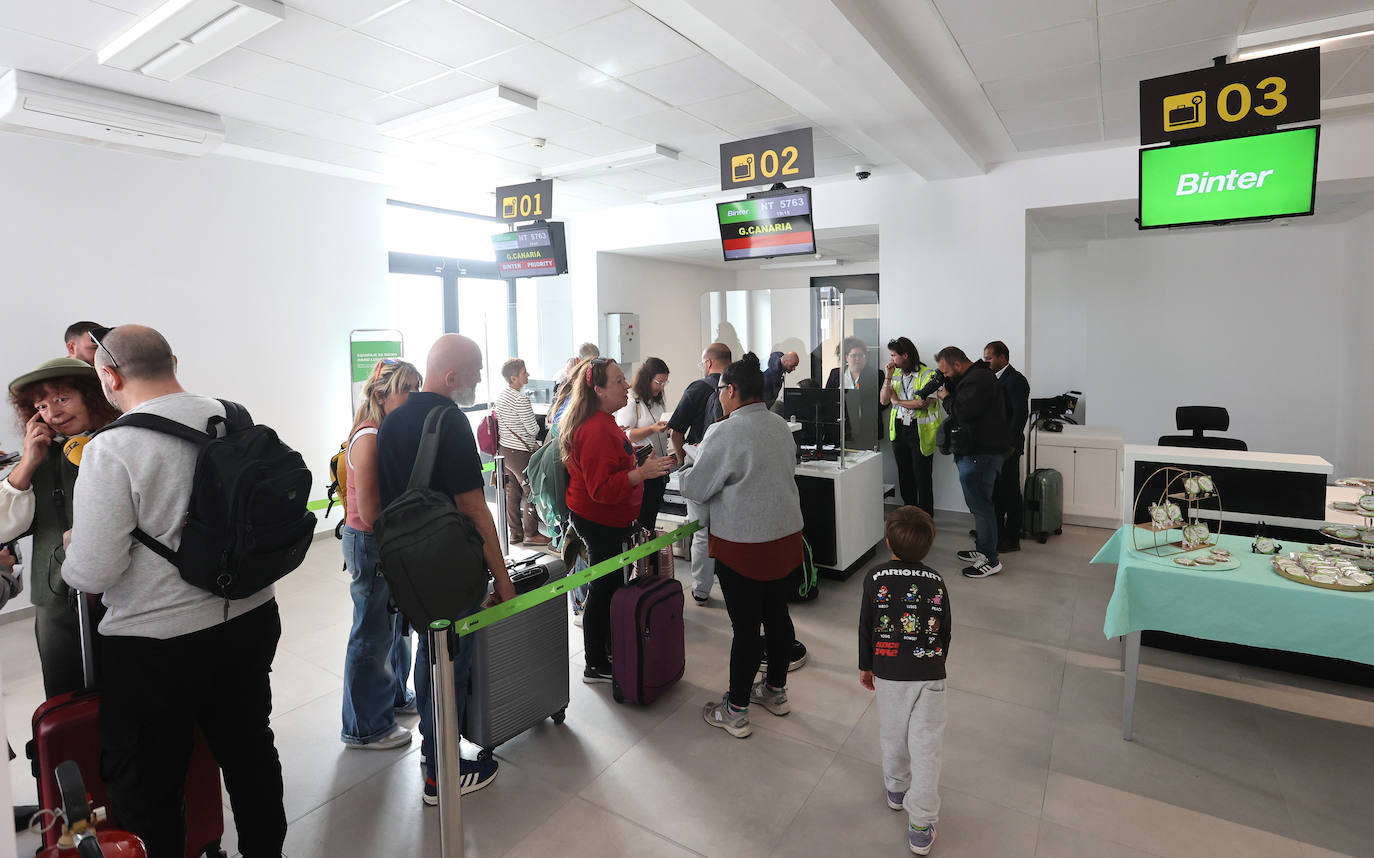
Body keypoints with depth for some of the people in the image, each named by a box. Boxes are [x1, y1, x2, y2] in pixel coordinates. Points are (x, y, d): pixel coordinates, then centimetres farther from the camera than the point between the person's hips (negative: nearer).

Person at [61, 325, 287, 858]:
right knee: (250, 753, 23)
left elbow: (92, 574, -17)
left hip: (156, 644, -5)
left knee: (146, 792, 16)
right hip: (251, 620, 6)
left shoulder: (111, 450, -19)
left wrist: (70, 549, 4)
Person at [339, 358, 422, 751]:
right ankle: (364, 729, 21)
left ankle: (394, 696, 43)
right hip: (370, 543, -9)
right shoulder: (369, 438, -22)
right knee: (372, 634, 4)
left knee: (396, 622, 23)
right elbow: (368, 512, -23)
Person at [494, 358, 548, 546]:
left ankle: (515, 532, 24)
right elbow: (533, 429, -18)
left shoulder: (500, 395, 8)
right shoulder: (520, 399, -20)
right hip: (521, 453, -9)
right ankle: (530, 534, 10)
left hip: (505, 448, 9)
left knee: (513, 492, 15)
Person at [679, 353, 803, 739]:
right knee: (777, 613, 19)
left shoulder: (725, 433, -18)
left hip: (743, 544, -7)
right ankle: (776, 691, 37)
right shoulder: (781, 425, 4)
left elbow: (695, 488, -11)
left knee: (745, 627, 3)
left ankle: (736, 711, 18)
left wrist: (687, 470, 11)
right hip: (786, 534, 7)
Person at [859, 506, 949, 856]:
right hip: (930, 675, 0)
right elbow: (945, 632, 6)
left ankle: (896, 788, 44)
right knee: (925, 746, 7)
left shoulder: (875, 578, -8)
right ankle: (921, 826, 12)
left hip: (888, 673, 0)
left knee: (893, 735, 21)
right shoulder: (936, 582, -4)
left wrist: (865, 666, 13)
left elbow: (866, 627, -1)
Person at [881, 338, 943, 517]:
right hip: (898, 429, 6)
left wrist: (898, 401, -10)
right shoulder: (895, 374, 9)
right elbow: (883, 401, 4)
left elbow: (924, 403, -20)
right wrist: (888, 376, -6)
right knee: (904, 473, 14)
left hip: (920, 431, -6)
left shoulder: (927, 375, -10)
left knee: (922, 476, -1)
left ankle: (925, 517, 11)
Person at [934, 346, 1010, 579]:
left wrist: (946, 397, -9)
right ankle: (983, 550, 30)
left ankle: (990, 560, 3)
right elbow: (960, 402, 18)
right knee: (980, 503, 18)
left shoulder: (977, 380, -18)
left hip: (980, 454, -11)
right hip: (977, 451, 11)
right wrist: (949, 393, 2)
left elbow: (962, 412, -25)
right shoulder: (976, 376, 15)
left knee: (979, 504, -5)